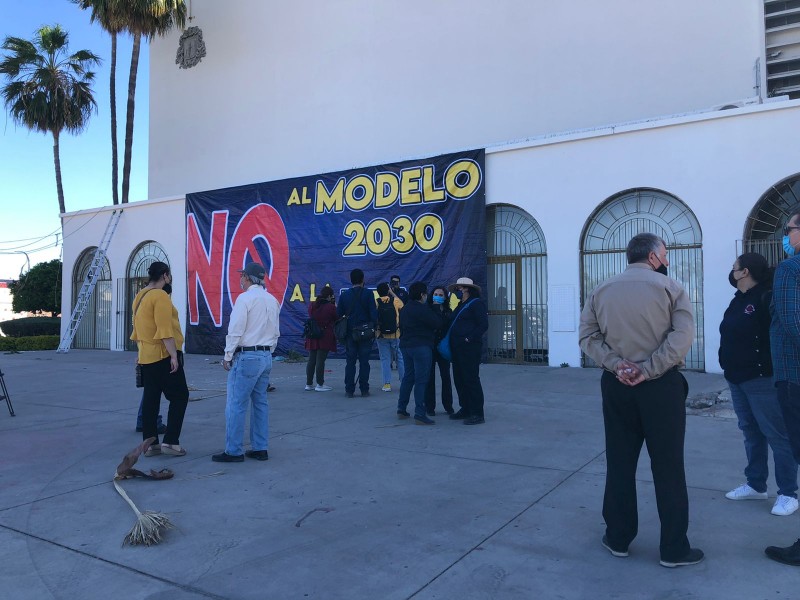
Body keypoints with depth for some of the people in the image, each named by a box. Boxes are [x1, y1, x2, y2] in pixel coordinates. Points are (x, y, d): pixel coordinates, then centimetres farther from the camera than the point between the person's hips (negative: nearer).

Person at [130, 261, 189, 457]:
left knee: (150, 399, 10)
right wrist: (174, 355, -20)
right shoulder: (160, 296, -15)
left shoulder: (140, 296, 14)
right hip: (163, 355, -9)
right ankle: (170, 441, -4)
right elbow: (165, 330, -21)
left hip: (146, 356, 9)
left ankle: (150, 443, 13)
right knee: (179, 397, -2)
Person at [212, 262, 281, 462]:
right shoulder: (272, 300, 11)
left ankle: (233, 451, 3)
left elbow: (236, 330, -14)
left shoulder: (245, 298, -11)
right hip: (266, 356, 8)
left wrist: (227, 356, -6)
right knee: (260, 402, 12)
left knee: (236, 405, -1)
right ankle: (260, 448, 15)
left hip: (246, 357, -8)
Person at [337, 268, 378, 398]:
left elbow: (339, 314, 5)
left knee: (350, 362, 8)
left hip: (350, 333, 2)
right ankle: (364, 390, 7)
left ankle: (349, 390, 7)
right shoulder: (368, 294, -7)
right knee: (364, 362, 5)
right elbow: (373, 313, -10)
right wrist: (374, 329, -1)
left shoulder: (344, 295, 2)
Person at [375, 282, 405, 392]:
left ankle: (387, 384, 4)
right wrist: (393, 293, 22)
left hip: (381, 335, 0)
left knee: (385, 359, 6)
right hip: (396, 334, 0)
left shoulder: (375, 303, -6)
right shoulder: (395, 301, -4)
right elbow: (402, 305, 17)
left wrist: (374, 331, 8)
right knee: (401, 358, 12)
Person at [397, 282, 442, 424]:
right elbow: (438, 324, -15)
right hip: (421, 347, -9)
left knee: (408, 377, 17)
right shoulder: (422, 309, -15)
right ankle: (420, 415, -7)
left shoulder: (404, 309, 13)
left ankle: (401, 409, 23)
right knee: (421, 380, -6)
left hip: (405, 346, 9)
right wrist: (436, 311, 3)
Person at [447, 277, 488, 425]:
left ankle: (477, 414, -2)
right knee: (459, 379, 13)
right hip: (457, 348, 10)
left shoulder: (477, 303, -8)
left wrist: (469, 338, -20)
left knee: (471, 379, -7)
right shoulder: (460, 306, 19)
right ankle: (465, 409, 24)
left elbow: (483, 325, -16)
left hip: (469, 348, -10)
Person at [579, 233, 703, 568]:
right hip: (661, 385, -3)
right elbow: (683, 335, -16)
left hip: (616, 385, 3)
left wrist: (616, 365, -9)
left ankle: (618, 538, 22)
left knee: (619, 463, 12)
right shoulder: (669, 287, -3)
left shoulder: (601, 291, 7)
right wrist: (649, 370, -16)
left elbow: (587, 336, -1)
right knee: (668, 467, 6)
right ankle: (674, 548, 15)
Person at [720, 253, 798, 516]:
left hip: (761, 378, -9)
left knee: (777, 435, 0)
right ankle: (756, 485, 26)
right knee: (751, 433, 16)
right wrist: (729, 368, 19)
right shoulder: (738, 301, 14)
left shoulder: (766, 298, -13)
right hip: (737, 378, 9)